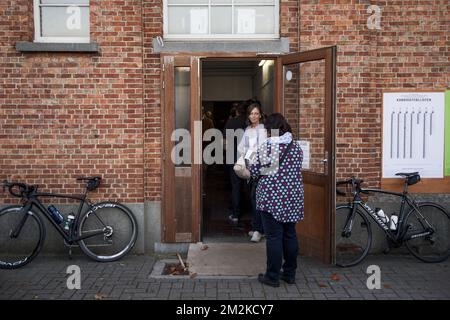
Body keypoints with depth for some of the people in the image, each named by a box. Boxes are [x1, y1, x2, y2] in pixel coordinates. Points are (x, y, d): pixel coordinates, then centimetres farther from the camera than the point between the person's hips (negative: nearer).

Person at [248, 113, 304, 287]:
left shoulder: (266, 147, -11)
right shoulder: (296, 147, 5)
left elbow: (254, 171, -6)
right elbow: (296, 169, 14)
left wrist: (265, 169, 13)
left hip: (271, 198, -5)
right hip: (293, 198, 5)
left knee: (274, 237, 1)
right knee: (290, 235, 13)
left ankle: (273, 276, 9)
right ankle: (290, 273, 24)